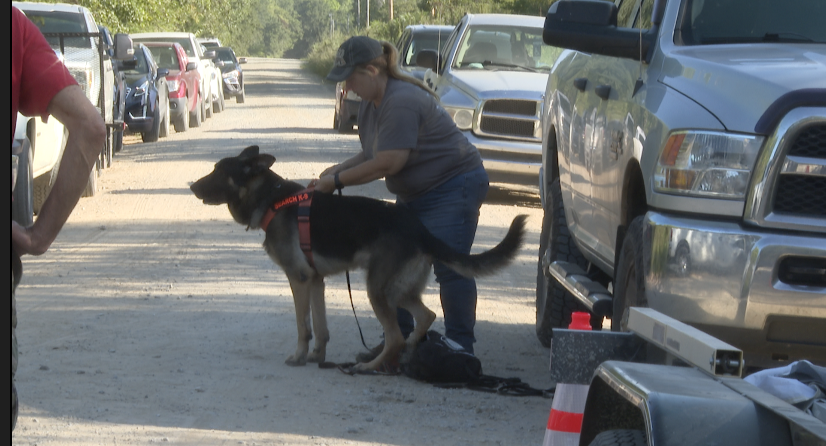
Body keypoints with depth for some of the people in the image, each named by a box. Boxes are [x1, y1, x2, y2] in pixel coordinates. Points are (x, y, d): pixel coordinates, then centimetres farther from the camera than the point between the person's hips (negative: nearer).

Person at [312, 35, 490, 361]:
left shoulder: (401, 102, -26)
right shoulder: (370, 104, 7)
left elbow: (388, 162, -27)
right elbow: (371, 153, 16)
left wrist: (337, 180, -19)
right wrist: (340, 169, -3)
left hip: (454, 185, -11)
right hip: (415, 194, 11)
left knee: (449, 267, -13)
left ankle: (460, 348, -9)